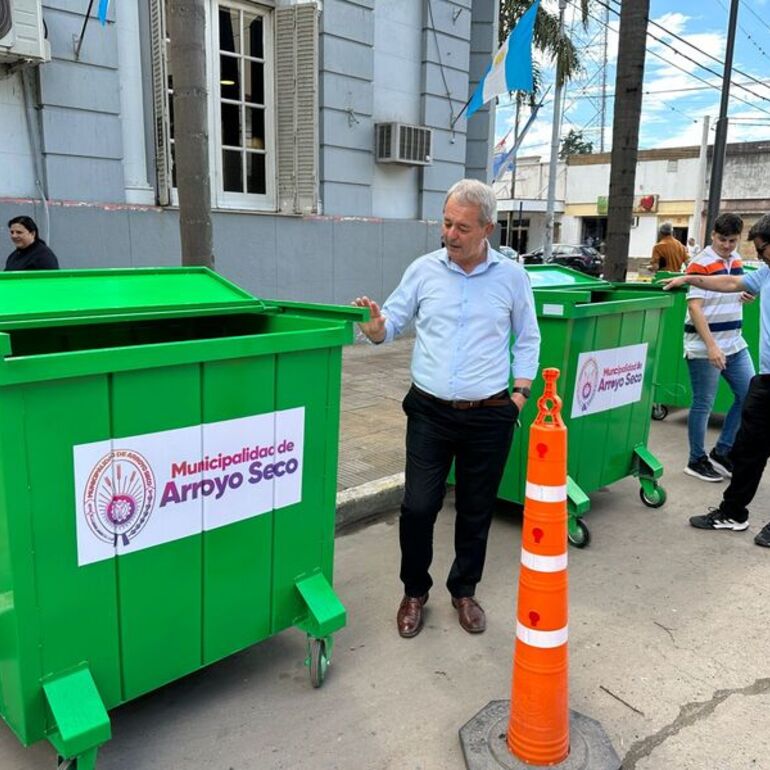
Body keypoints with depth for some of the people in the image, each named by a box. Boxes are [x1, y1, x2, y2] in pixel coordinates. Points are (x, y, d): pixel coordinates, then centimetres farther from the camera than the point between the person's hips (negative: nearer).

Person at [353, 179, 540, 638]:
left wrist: (519, 395, 1)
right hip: (430, 412, 0)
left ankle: (464, 591, 34)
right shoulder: (423, 270, 1)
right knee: (418, 507, 1)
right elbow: (393, 325, 5)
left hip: (489, 417, 0)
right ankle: (415, 591, 25)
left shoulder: (511, 276, 1)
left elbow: (527, 340, 9)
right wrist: (375, 325, -18)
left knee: (476, 511, 12)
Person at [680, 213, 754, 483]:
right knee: (703, 404, 1)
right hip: (704, 346, -8)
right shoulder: (700, 264, -13)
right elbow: (694, 307, -19)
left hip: (734, 343, 8)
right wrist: (711, 346, -25)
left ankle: (721, 452, 22)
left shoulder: (736, 260, 10)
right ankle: (697, 461, 17)